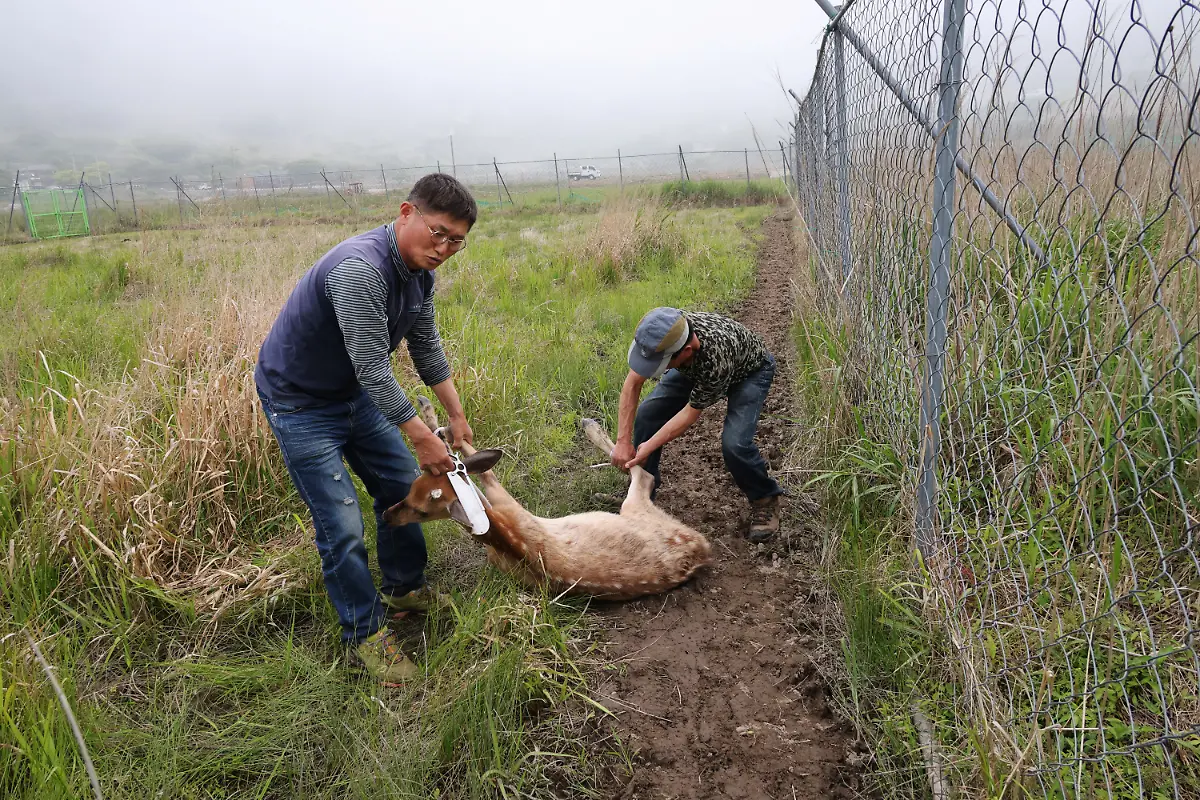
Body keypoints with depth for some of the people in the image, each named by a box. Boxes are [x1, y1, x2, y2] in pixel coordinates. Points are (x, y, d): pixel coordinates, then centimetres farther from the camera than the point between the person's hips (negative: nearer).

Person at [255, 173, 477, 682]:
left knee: (402, 487, 15)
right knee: (342, 527, -7)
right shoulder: (359, 269, -34)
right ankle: (365, 635, 12)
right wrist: (422, 438, -25)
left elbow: (426, 348, 7)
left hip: (354, 393, 9)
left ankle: (403, 589, 35)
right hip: (299, 402, -9)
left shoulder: (419, 271, -4)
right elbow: (373, 369, -32)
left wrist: (456, 416, 7)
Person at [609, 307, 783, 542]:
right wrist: (623, 441, -27)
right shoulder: (659, 334, -33)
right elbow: (632, 384, -23)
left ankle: (765, 499, 4)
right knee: (648, 413, -9)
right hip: (695, 368, 5)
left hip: (750, 370, -5)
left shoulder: (715, 360, -46)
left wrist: (649, 447, -28)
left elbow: (691, 412, -30)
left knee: (734, 443, -26)